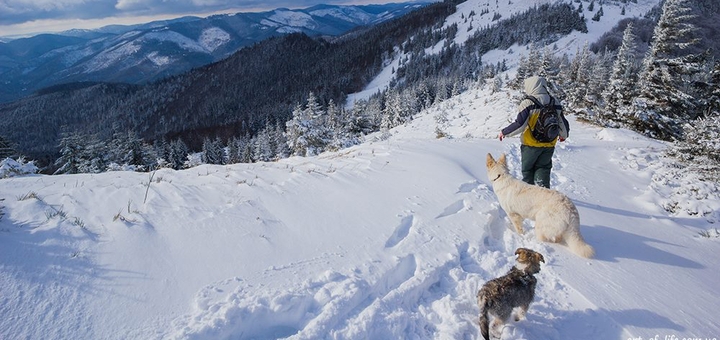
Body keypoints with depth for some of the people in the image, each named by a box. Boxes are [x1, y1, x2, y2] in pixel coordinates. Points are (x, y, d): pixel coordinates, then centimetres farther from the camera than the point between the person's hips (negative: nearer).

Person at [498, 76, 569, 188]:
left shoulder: (528, 103, -15)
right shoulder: (555, 104, 3)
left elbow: (519, 125, -20)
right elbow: (563, 124, 11)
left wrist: (504, 132, -6)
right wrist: (563, 135, 31)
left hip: (531, 145, -4)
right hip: (549, 145, 4)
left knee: (528, 170, 13)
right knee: (543, 169, 17)